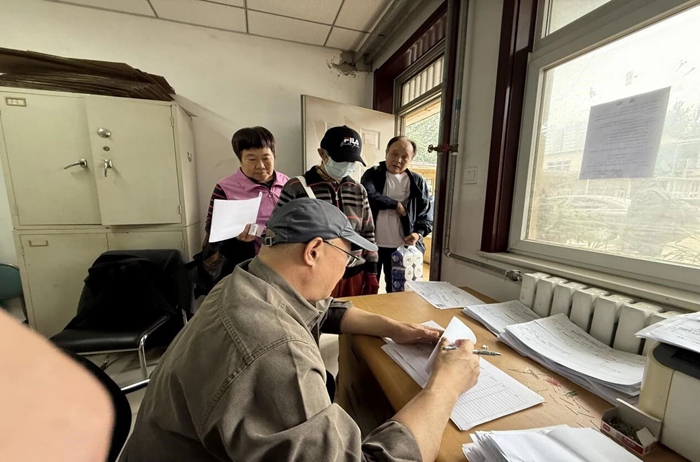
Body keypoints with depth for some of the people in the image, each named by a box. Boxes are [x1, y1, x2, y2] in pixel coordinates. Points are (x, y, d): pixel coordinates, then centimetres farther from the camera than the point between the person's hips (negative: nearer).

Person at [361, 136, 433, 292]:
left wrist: (419, 233, -12)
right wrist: (397, 204, -13)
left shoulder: (418, 182, 5)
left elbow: (427, 213, 5)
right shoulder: (372, 174, 0)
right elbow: (368, 197, -19)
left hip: (402, 247, 1)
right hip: (372, 244, -1)